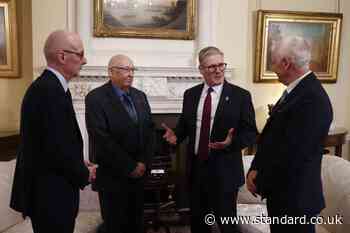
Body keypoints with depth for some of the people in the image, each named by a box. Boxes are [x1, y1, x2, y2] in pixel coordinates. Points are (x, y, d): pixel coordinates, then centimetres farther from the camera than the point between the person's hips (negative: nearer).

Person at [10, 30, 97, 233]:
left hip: (46, 188, 10)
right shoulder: (50, 90, -24)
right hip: (50, 193, -10)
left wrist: (78, 164, 6)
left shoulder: (47, 85, 8)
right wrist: (83, 175, -10)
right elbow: (56, 148, -27)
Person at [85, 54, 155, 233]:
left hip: (139, 172, 5)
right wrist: (129, 166, -15)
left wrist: (143, 162, -5)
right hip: (113, 175, -5)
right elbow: (101, 139, -18)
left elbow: (149, 129, 7)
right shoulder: (96, 98, -11)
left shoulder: (140, 96, 9)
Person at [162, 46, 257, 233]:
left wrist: (232, 142, -26)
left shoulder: (240, 95, -7)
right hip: (195, 168, 4)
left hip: (224, 171, -4)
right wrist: (176, 135, -7)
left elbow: (251, 133, -7)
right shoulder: (190, 94, 5)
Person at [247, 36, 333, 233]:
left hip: (295, 196, -8)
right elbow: (271, 136, 7)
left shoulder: (311, 98, -24)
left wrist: (260, 183, -13)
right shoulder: (296, 90, 6)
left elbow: (292, 155, -25)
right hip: (281, 191, 8)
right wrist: (255, 169, -2)